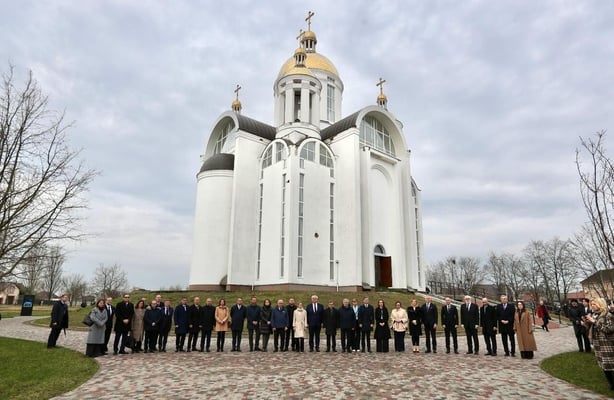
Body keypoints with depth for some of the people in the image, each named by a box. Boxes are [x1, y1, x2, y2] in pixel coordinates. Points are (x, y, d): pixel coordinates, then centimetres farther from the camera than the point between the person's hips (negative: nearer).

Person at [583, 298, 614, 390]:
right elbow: (589, 327, 18)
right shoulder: (593, 315, 10)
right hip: (597, 343, 7)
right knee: (603, 365, 12)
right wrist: (586, 321, -3)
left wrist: (594, 321, -22)